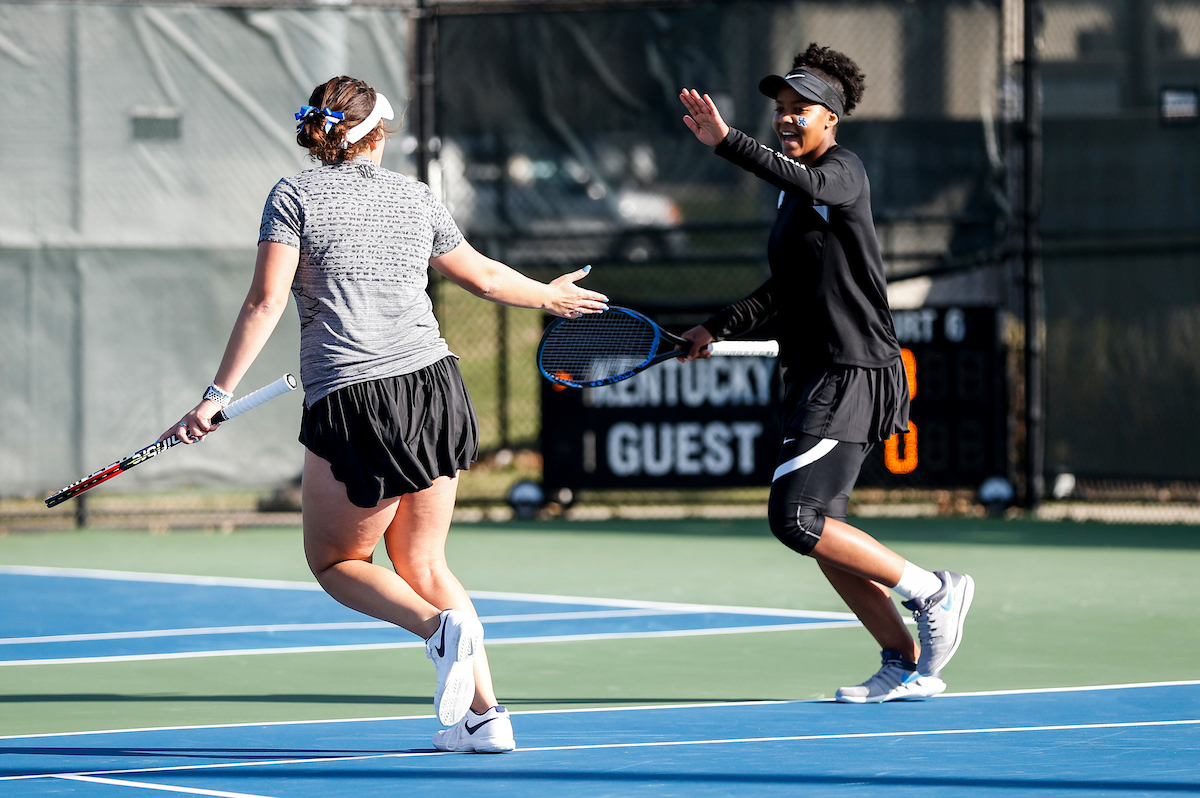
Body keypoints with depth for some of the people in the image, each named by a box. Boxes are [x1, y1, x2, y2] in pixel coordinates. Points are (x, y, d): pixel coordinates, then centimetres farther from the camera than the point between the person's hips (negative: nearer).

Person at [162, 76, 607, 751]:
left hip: (351, 403, -4)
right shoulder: (414, 197, 13)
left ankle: (443, 627, -14)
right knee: (423, 563, 18)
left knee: (336, 562, 13)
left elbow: (266, 303, -9)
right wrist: (552, 295, 44)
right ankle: (485, 714, 9)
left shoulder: (296, 196, 1)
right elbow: (486, 277, 25)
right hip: (435, 384, 5)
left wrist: (219, 395, -8)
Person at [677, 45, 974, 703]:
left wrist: (727, 142, -45)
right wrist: (720, 328, 25)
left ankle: (933, 592, -4)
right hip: (813, 377, 10)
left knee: (795, 518, -17)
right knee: (819, 531, 8)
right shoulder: (794, 195, 18)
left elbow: (807, 182, -35)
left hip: (852, 373, -10)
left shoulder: (843, 171, -9)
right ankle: (908, 665, 15)